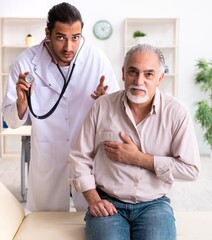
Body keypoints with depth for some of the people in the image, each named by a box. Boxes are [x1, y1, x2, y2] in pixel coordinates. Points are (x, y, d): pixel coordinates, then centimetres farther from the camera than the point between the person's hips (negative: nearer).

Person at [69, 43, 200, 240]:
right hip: (108, 203, 0)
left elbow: (191, 169, -7)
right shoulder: (102, 106, -2)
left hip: (154, 204, 0)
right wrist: (93, 199, -7)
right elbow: (80, 157, 4)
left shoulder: (177, 112, -6)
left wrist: (138, 158, -11)